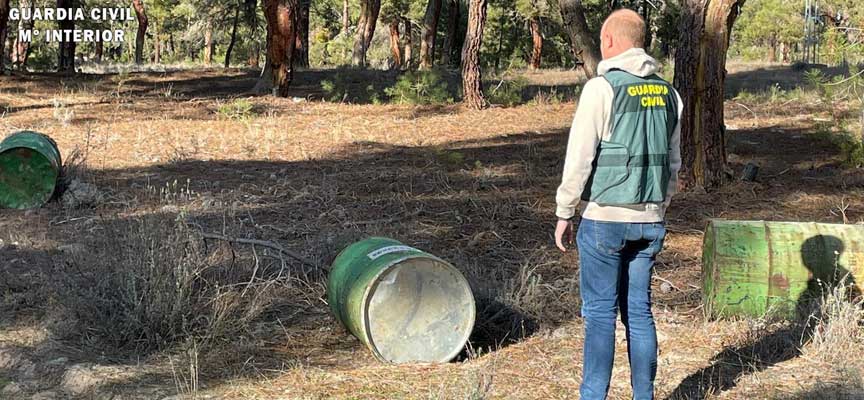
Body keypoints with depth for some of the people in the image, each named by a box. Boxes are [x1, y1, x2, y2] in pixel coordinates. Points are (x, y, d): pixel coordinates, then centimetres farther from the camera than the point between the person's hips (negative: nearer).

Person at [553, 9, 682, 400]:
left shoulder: (602, 88, -11)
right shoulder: (668, 93, 9)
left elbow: (579, 159, -11)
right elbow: (673, 162, 14)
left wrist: (564, 214, -2)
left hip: (604, 218, -6)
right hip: (649, 221, 6)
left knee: (600, 312, 0)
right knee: (638, 310, 12)